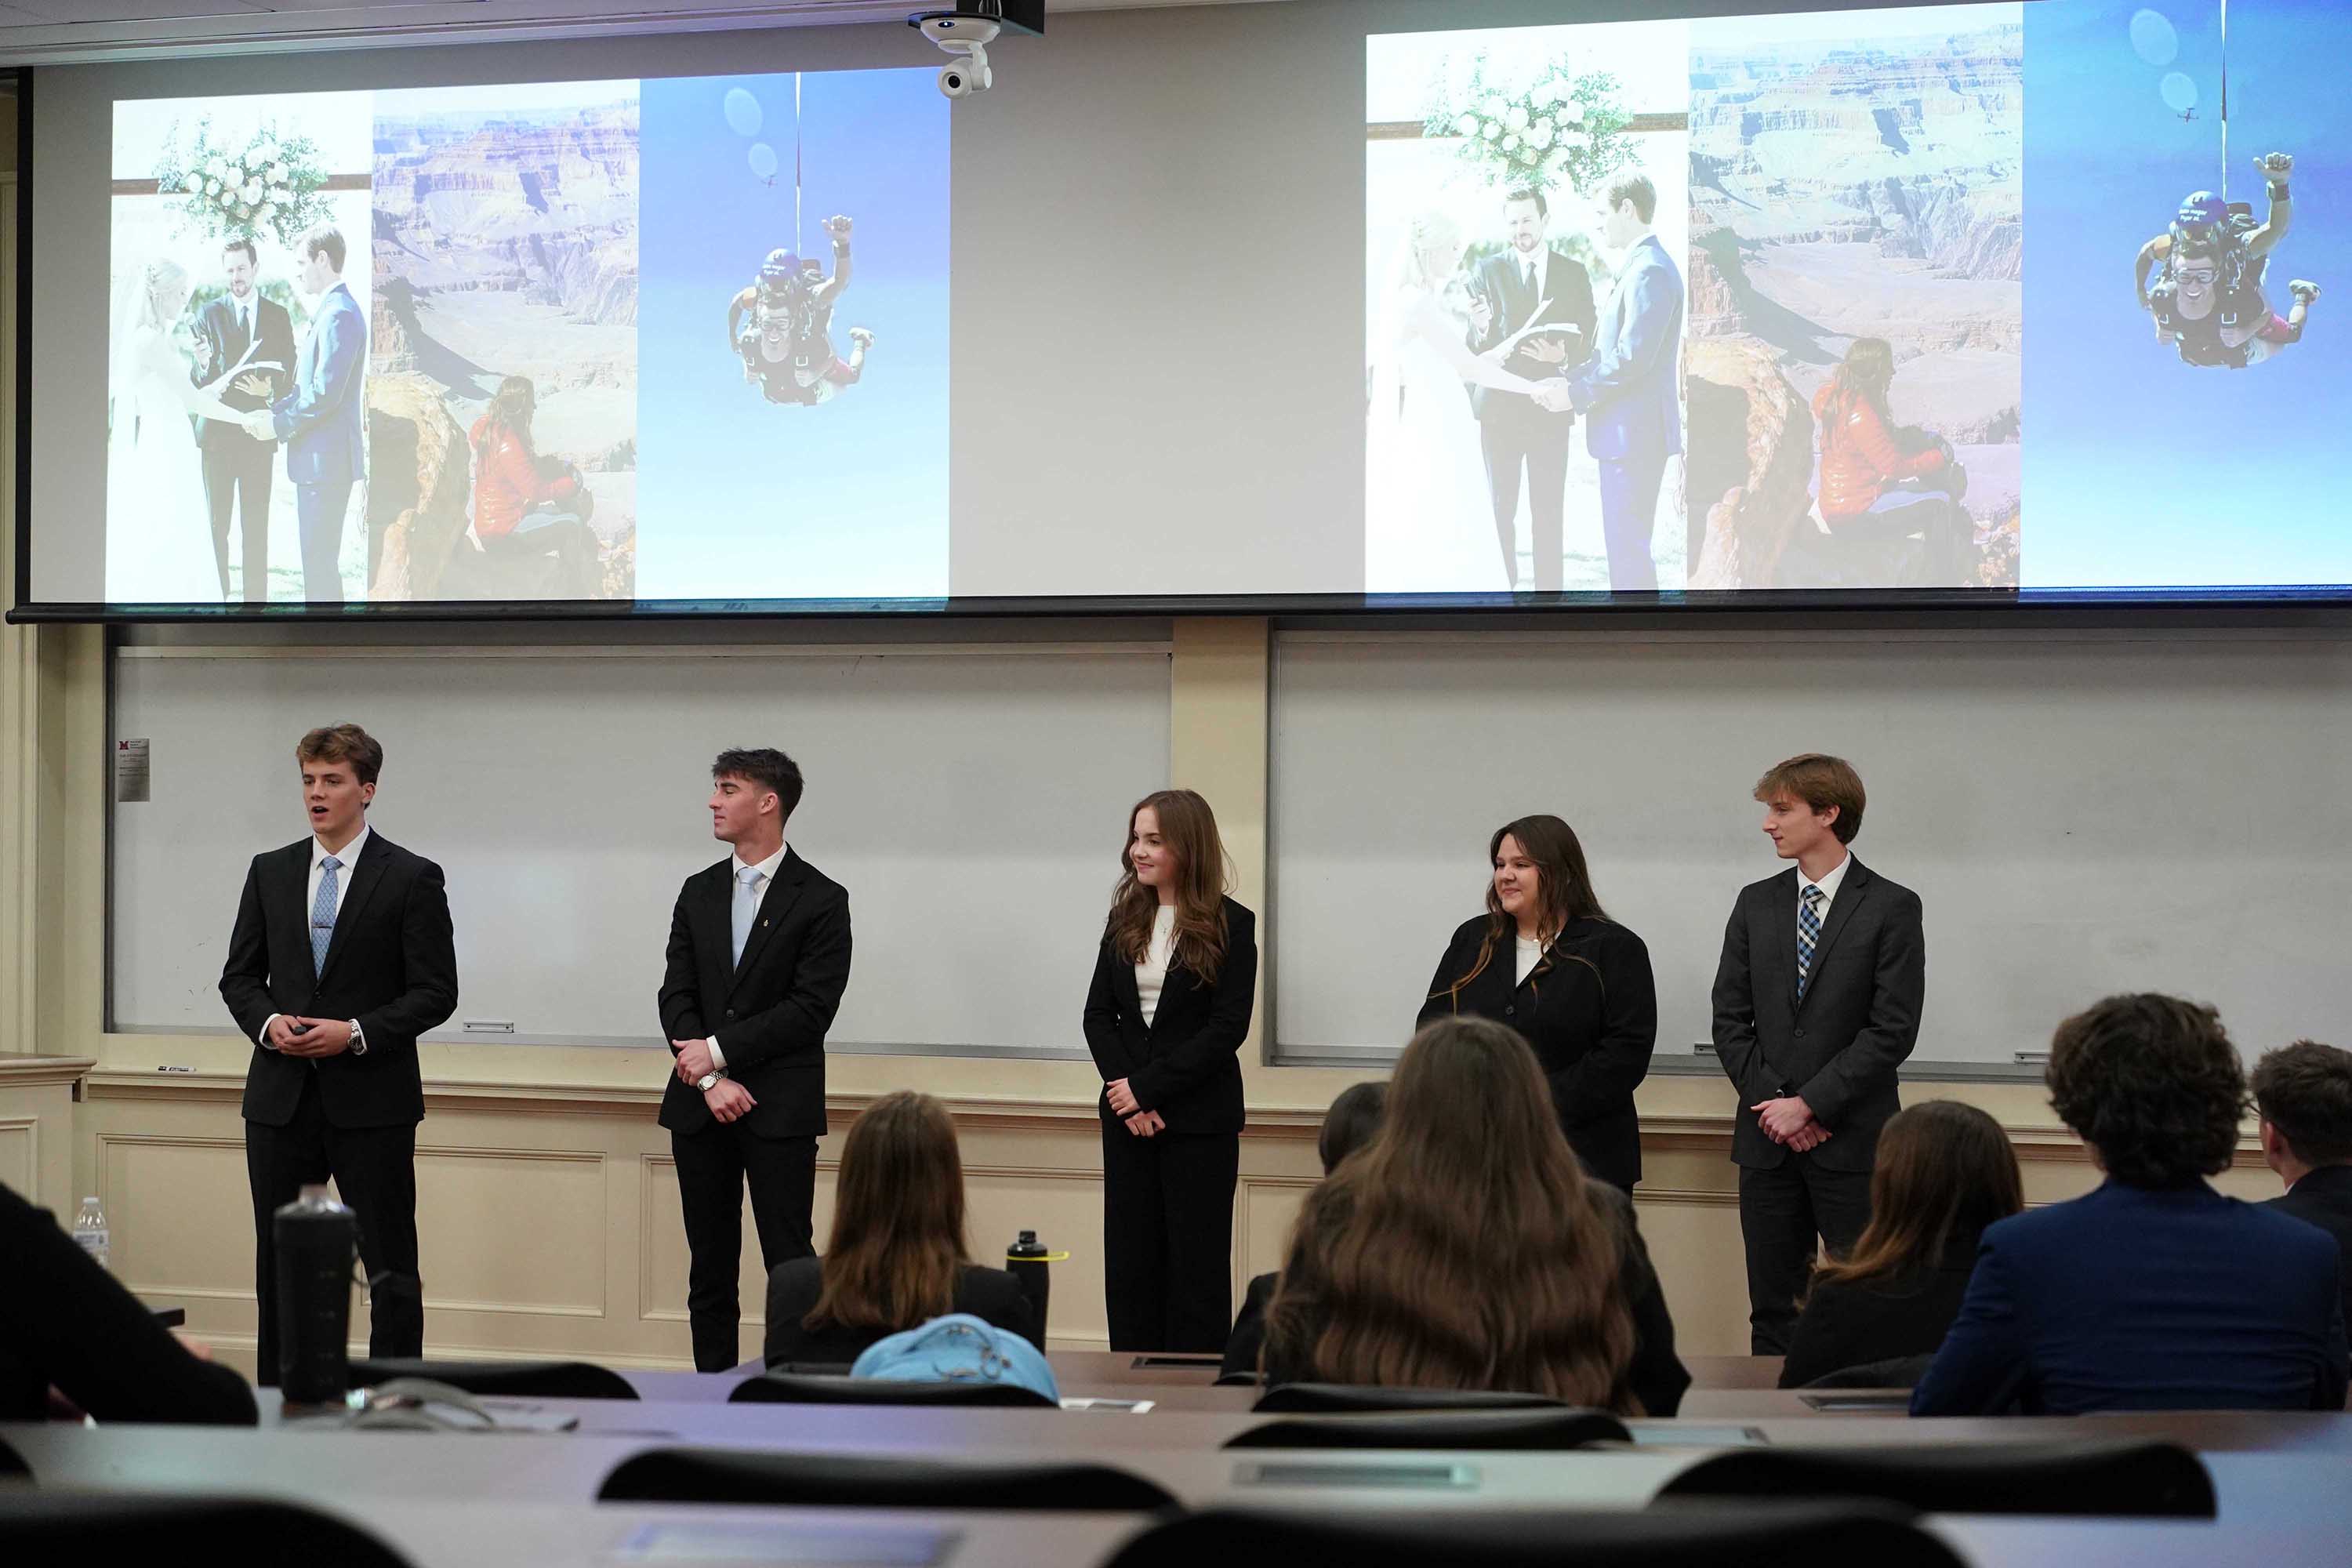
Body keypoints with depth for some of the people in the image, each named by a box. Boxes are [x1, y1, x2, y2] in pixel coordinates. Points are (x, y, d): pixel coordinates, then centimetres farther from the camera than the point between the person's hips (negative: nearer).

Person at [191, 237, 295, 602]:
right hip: (217, 434, -1)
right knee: (215, 526, -1)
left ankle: (256, 600, 6)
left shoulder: (278, 316, 9)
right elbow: (198, 382, 0)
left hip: (259, 435, 1)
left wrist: (270, 390, -15)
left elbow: (288, 377, 7)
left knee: (257, 528, 2)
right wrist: (203, 366, -24)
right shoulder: (208, 315, 4)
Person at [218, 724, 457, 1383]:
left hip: (371, 1101, -4)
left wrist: (357, 1033, -17)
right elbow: (240, 975, 13)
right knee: (279, 1263, 9)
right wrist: (268, 1023, -8)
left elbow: (435, 992, -5)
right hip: (281, 1098, 4)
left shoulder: (413, 878, -3)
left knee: (390, 1267, -1)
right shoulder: (270, 872, 10)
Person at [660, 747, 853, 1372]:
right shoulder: (699, 893, 11)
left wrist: (718, 1050, -13)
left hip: (780, 1108, -5)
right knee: (710, 1263, 8)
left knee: (789, 1261, -7)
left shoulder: (821, 899, -4)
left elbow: (811, 1009, -11)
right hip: (699, 1107, 5)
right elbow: (676, 995, 4)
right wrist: (710, 1080, -10)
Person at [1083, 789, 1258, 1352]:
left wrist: (1146, 1087, -14)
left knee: (1196, 1262, 0)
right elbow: (1098, 1014, 7)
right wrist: (1123, 1089, -9)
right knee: (1130, 1259, 7)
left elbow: (1228, 1028, -13)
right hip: (1128, 1117, 5)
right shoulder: (1125, 920, 8)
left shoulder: (1231, 925, -7)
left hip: (1200, 1119, -5)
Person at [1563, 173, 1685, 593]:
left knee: (1627, 546, -8)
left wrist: (1575, 392, -15)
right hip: (1627, 431, 11)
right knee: (1626, 543, 15)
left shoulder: (1650, 271, -17)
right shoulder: (1642, 266, 17)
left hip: (1635, 431, -11)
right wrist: (1572, 377, 8)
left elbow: (1633, 358, -23)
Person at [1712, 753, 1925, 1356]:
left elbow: (1893, 1030, -9)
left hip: (1852, 1143, -4)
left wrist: (1810, 1103, -12)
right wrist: (1771, 1102, -5)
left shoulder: (1890, 908, -3)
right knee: (1773, 1311, 7)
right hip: (1767, 1139, 4)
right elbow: (1731, 1019, 9)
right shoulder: (1755, 904, 11)